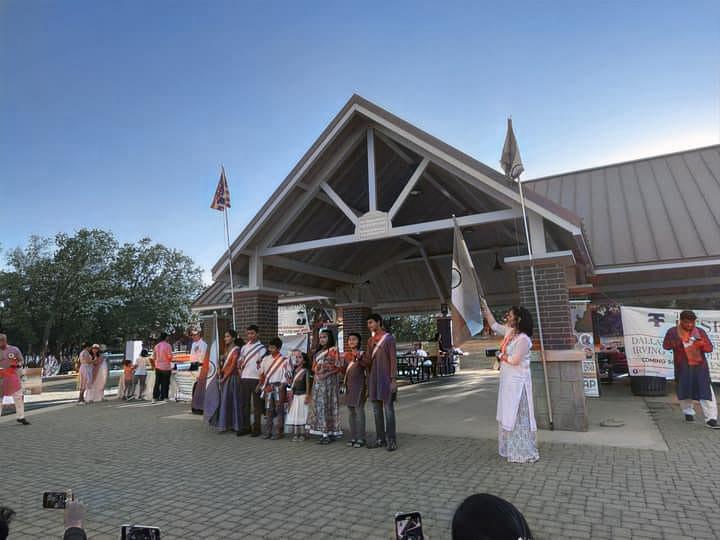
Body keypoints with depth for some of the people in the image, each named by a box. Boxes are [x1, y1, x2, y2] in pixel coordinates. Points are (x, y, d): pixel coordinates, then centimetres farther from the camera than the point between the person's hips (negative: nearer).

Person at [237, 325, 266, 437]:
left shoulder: (261, 348, -1)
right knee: (244, 404, 8)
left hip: (255, 378, -5)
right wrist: (239, 369, 3)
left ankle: (256, 428, 7)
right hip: (244, 378, 5)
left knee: (257, 404, 1)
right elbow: (240, 361, 20)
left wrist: (261, 378, -14)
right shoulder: (244, 347, 14)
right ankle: (245, 427, 17)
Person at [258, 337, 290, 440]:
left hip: (278, 387, -4)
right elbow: (261, 373, 12)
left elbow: (286, 376, -5)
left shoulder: (284, 360, -4)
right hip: (267, 387, 4)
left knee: (278, 410, -1)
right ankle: (268, 432, 13)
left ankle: (277, 432, 5)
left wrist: (281, 387, -11)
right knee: (268, 410, 7)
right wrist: (264, 385, 2)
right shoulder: (266, 359, 9)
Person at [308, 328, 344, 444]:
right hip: (318, 381, 7)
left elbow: (338, 366, -11)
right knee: (319, 406, 6)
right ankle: (324, 432, 11)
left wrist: (326, 374, -17)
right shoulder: (318, 352, 19)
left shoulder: (333, 350, -4)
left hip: (329, 381, -7)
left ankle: (330, 433, -2)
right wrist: (316, 372, 3)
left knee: (328, 405, -6)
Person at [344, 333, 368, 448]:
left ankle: (361, 438, 0)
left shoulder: (362, 354, -5)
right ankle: (353, 437, 18)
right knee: (350, 412, 10)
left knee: (359, 411, -6)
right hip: (348, 385, 6)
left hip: (359, 385, -6)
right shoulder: (346, 355, 12)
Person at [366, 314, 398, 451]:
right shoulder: (370, 340, 12)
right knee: (376, 410, 8)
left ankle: (391, 440, 3)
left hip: (386, 378, -6)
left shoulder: (389, 338, -7)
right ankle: (380, 439, 16)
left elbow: (393, 359, -10)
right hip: (373, 378, 6)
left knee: (388, 409, -3)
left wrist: (394, 380, -14)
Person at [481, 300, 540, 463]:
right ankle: (513, 450, 27)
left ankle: (523, 453, 12)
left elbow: (514, 361, -20)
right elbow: (494, 325, 19)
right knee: (508, 416, 15)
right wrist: (485, 307, 15)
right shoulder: (509, 332, 5)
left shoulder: (523, 339, -19)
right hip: (507, 381, 9)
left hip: (517, 382, -9)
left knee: (518, 416, 0)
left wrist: (502, 356, -2)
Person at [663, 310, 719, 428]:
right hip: (682, 367, 0)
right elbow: (666, 346, 0)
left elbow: (709, 348, 4)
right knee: (684, 391, 10)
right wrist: (678, 341, -17)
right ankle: (688, 412, 32)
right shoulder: (673, 331, 0)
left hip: (700, 366, 1)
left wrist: (702, 343, -19)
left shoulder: (700, 332, 4)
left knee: (706, 391, -6)